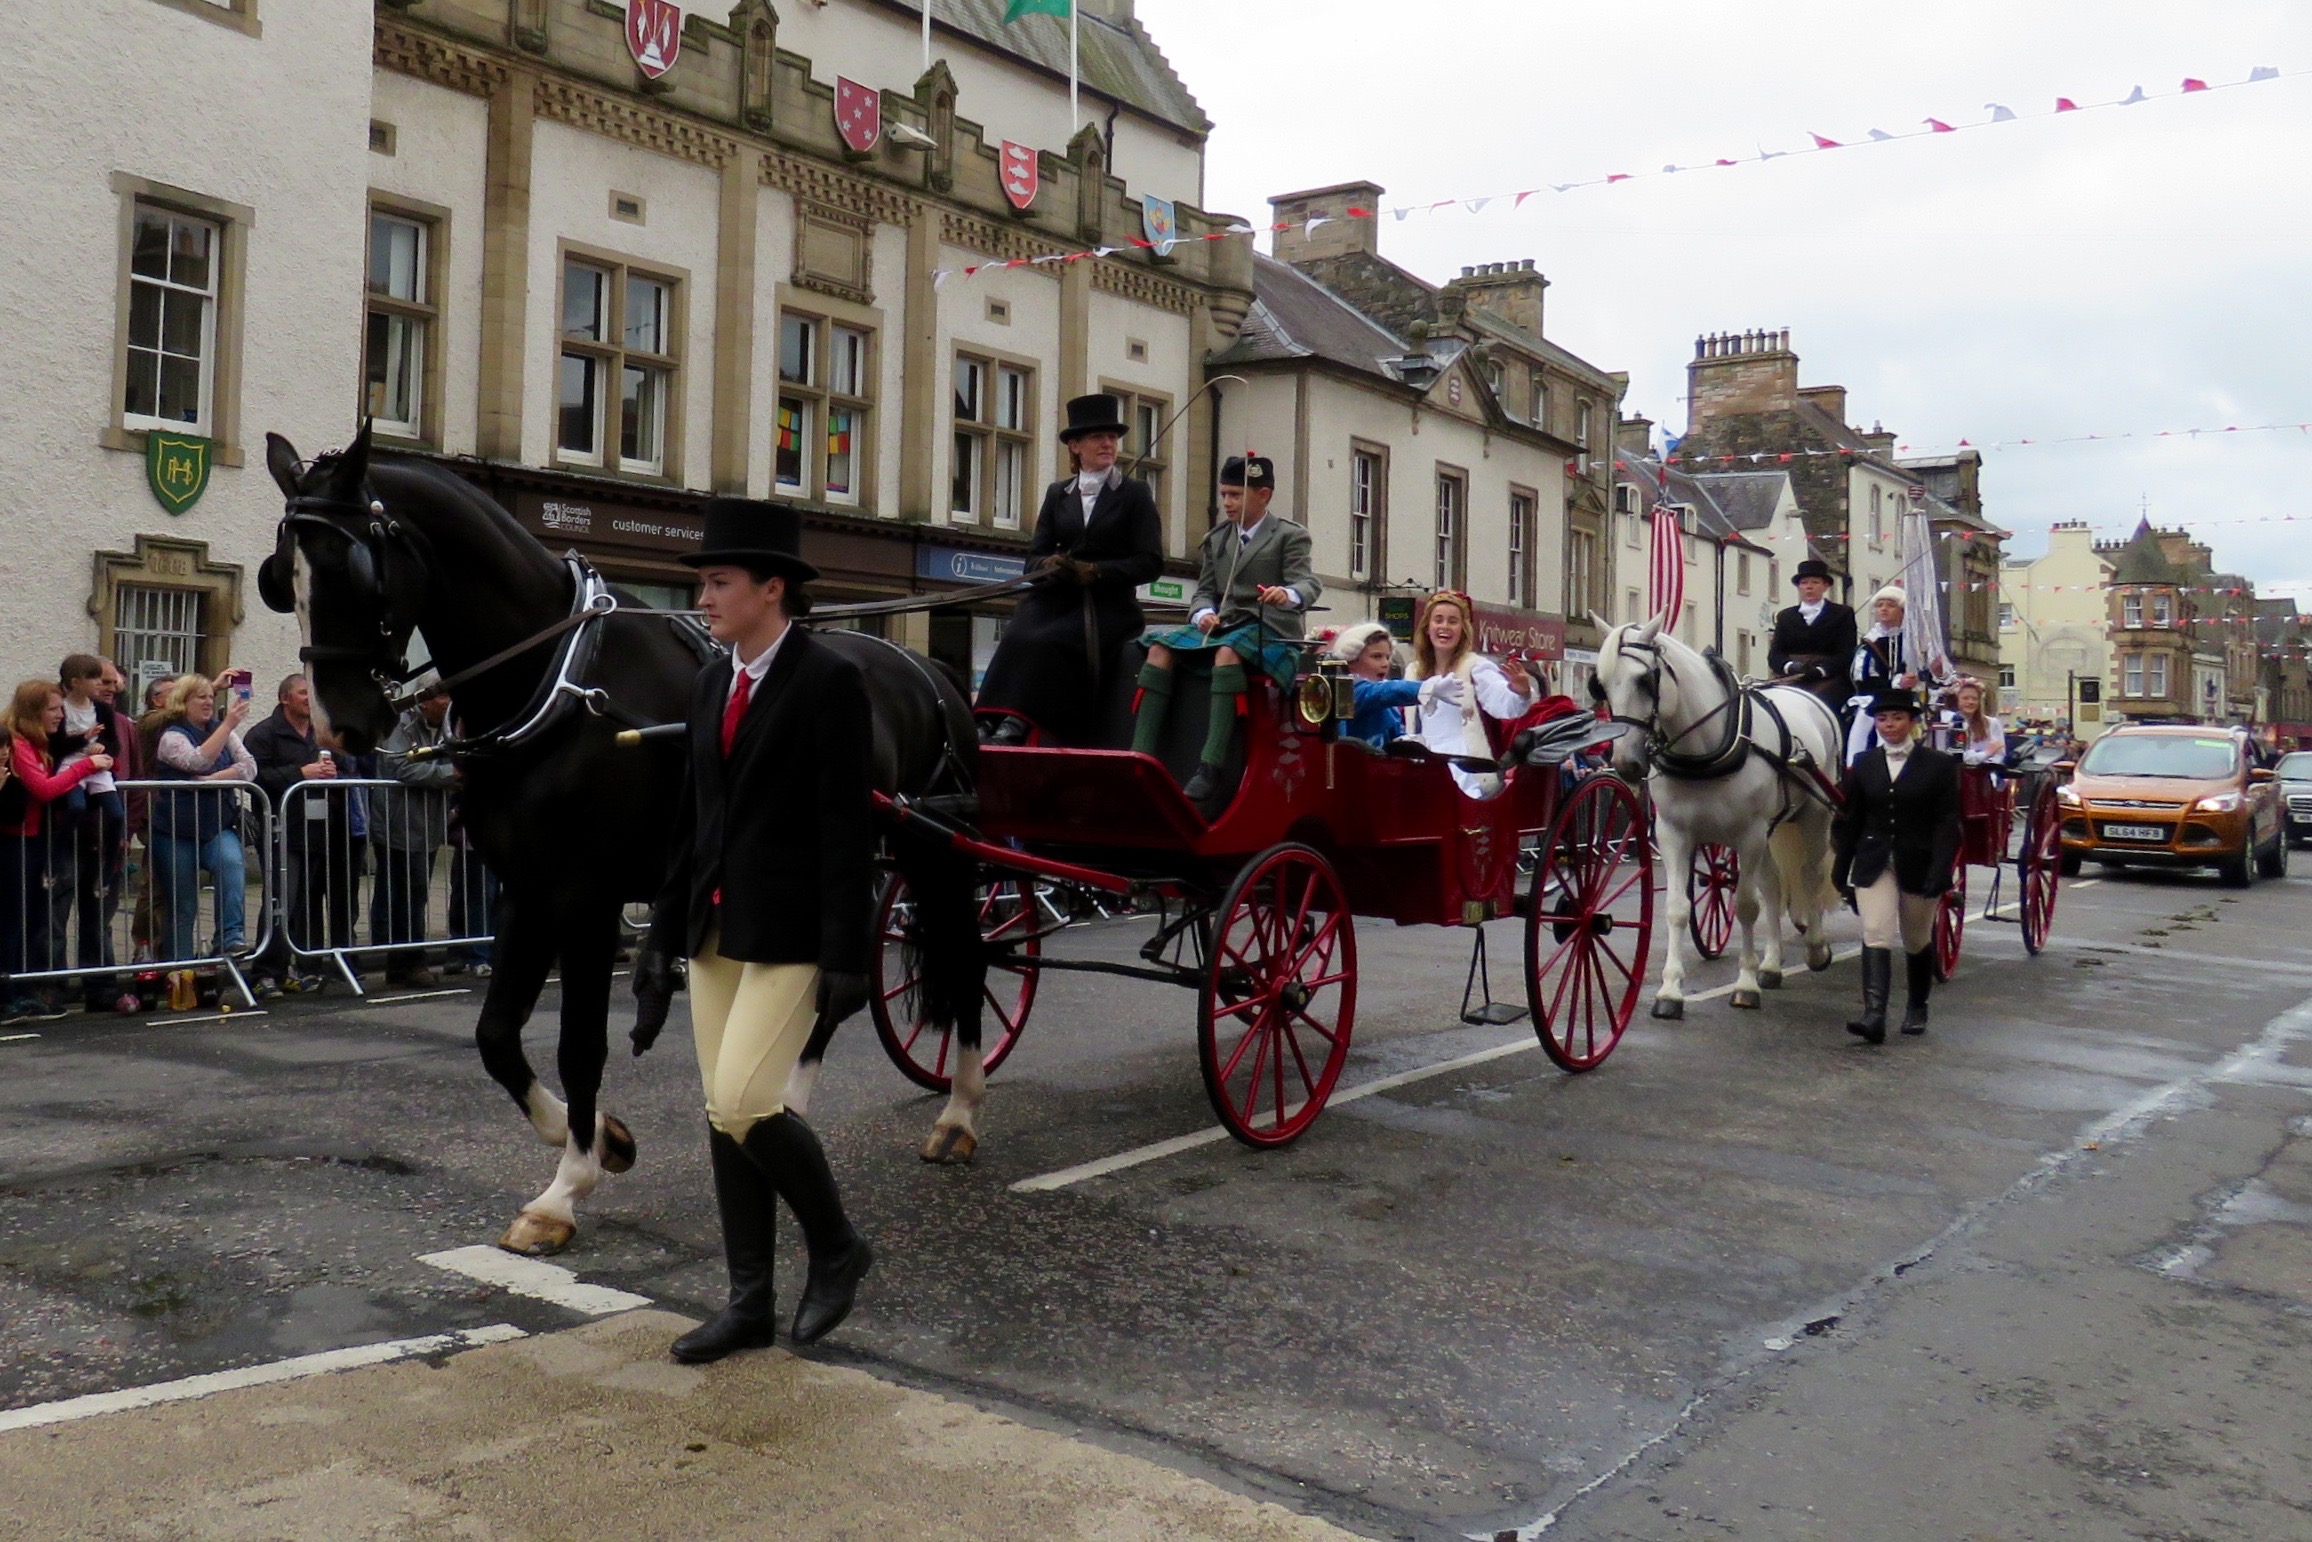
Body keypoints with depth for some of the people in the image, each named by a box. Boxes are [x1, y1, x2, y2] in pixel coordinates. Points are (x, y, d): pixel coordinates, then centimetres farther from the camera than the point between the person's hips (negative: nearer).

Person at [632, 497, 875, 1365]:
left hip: (789, 935, -8)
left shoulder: (829, 682, -11)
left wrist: (847, 957, -18)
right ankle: (749, 1302, 21)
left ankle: (836, 1246, 11)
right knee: (724, 1115, 10)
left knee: (743, 1104, -14)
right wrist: (665, 932, 13)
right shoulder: (712, 683, 12)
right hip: (717, 929, 8)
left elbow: (846, 830, -15)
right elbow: (692, 816, 16)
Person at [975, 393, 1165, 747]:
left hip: (1109, 605, -3)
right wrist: (1049, 565, -10)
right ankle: (997, 725, -37)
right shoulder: (1057, 493, 19)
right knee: (1018, 636, -29)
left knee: (1049, 642, -31)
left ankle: (1016, 727, -34)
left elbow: (1150, 562, -1)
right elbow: (1036, 553, 15)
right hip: (1057, 598, 3)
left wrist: (1094, 571, -14)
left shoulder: (1135, 493, 8)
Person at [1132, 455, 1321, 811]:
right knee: (1160, 648, -21)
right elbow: (1205, 591, 17)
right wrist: (1204, 613, -8)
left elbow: (1308, 583, -11)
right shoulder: (1216, 539, 20)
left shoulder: (1289, 536, 4)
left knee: (1228, 652, -39)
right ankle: (1140, 758, -29)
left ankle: (1209, 769, -49)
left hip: (1270, 629, -6)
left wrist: (1288, 594, -36)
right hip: (1222, 626, 6)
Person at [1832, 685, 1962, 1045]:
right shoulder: (1864, 764, 5)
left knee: (1917, 942, 14)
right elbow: (1849, 820, 8)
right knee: (1875, 936, -13)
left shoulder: (1939, 765, -3)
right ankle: (1874, 1015, -22)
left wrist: (1940, 871, -17)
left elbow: (1947, 823, -7)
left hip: (1919, 866, -1)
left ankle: (1917, 1008, 34)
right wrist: (1841, 868, 7)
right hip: (1874, 864, 1)